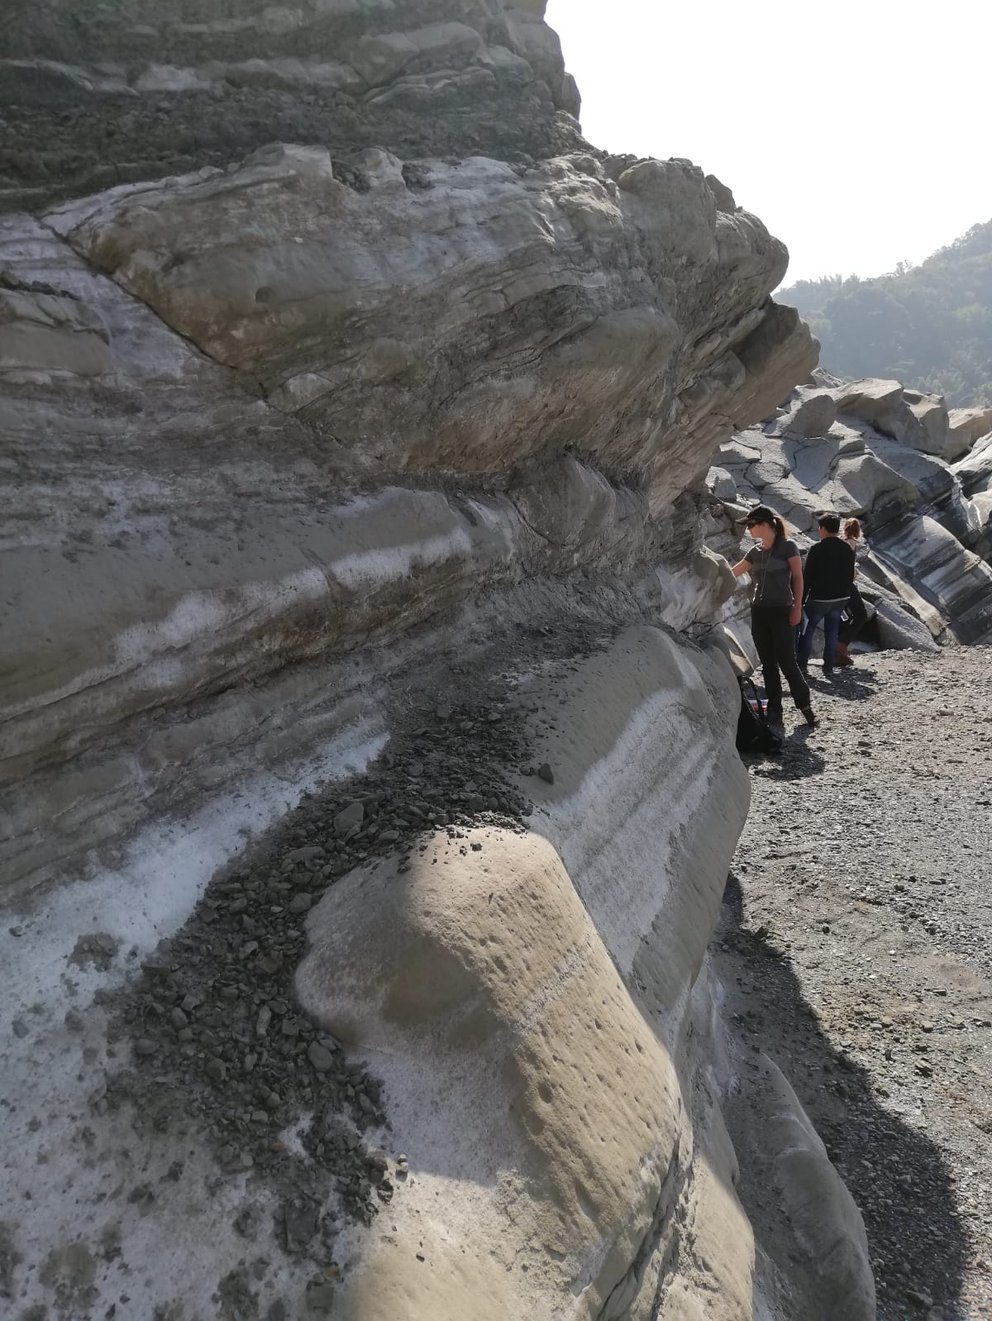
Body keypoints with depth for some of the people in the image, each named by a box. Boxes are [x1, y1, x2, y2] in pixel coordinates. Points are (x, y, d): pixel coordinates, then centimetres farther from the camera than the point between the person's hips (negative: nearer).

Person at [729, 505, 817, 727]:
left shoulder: (787, 546, -5)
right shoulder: (755, 551, 10)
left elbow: (798, 578, -6)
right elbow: (733, 572, 19)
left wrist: (797, 607, -11)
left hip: (781, 611, -6)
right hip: (759, 611, 6)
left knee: (786, 661, -8)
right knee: (767, 663, 6)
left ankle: (805, 705, 7)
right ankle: (774, 709, 12)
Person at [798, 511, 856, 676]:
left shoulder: (817, 549, -14)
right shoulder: (848, 549, 5)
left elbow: (807, 577, -13)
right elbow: (851, 576, 11)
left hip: (819, 598, -5)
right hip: (841, 598, 5)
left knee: (808, 629, 9)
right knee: (832, 631, 10)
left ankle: (802, 663, 10)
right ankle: (828, 667, 9)